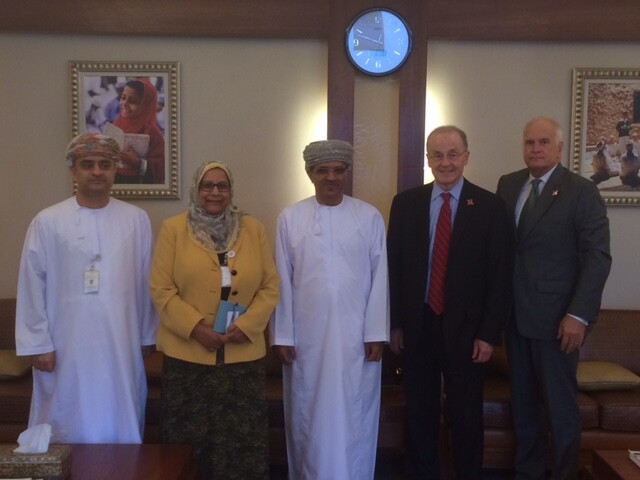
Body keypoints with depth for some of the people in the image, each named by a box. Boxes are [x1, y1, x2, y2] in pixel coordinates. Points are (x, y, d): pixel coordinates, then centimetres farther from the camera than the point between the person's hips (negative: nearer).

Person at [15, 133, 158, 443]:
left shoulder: (137, 220, 2)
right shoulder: (47, 222, -3)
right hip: (66, 348, -1)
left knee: (121, 430, 11)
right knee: (67, 432, 8)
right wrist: (38, 343, -4)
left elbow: (146, 283, 5)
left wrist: (147, 336, 7)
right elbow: (32, 287, -2)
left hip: (121, 347, 2)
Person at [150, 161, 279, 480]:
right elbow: (161, 290, -3)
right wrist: (195, 327, -14)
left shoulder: (253, 229, 7)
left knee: (243, 442, 7)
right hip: (187, 355, -1)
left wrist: (246, 325, -10)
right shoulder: (173, 229, 2)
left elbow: (270, 286, 4)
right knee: (190, 443, 8)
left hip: (243, 356, 2)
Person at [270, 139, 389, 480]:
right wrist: (281, 336, -1)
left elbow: (379, 278, 0)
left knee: (354, 416, 8)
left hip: (356, 336, 0)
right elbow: (282, 281, 1)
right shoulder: (290, 218, 1)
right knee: (308, 416, 11)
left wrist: (376, 333, -4)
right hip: (306, 337, 1)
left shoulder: (370, 217, 0)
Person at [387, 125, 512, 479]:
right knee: (419, 412, 14)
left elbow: (500, 275, -5)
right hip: (418, 326, 2)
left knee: (466, 414, 12)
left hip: (465, 328, -1)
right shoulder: (405, 203, 2)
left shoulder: (490, 206, -4)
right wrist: (394, 323, 1)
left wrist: (489, 333, -8)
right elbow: (393, 266, 4)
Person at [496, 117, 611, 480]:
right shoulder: (508, 185, 9)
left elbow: (598, 257, -11)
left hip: (556, 317, -4)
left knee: (561, 407, 7)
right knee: (523, 403, 14)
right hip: (515, 315, 5)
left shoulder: (582, 191, -6)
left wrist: (579, 315, -19)